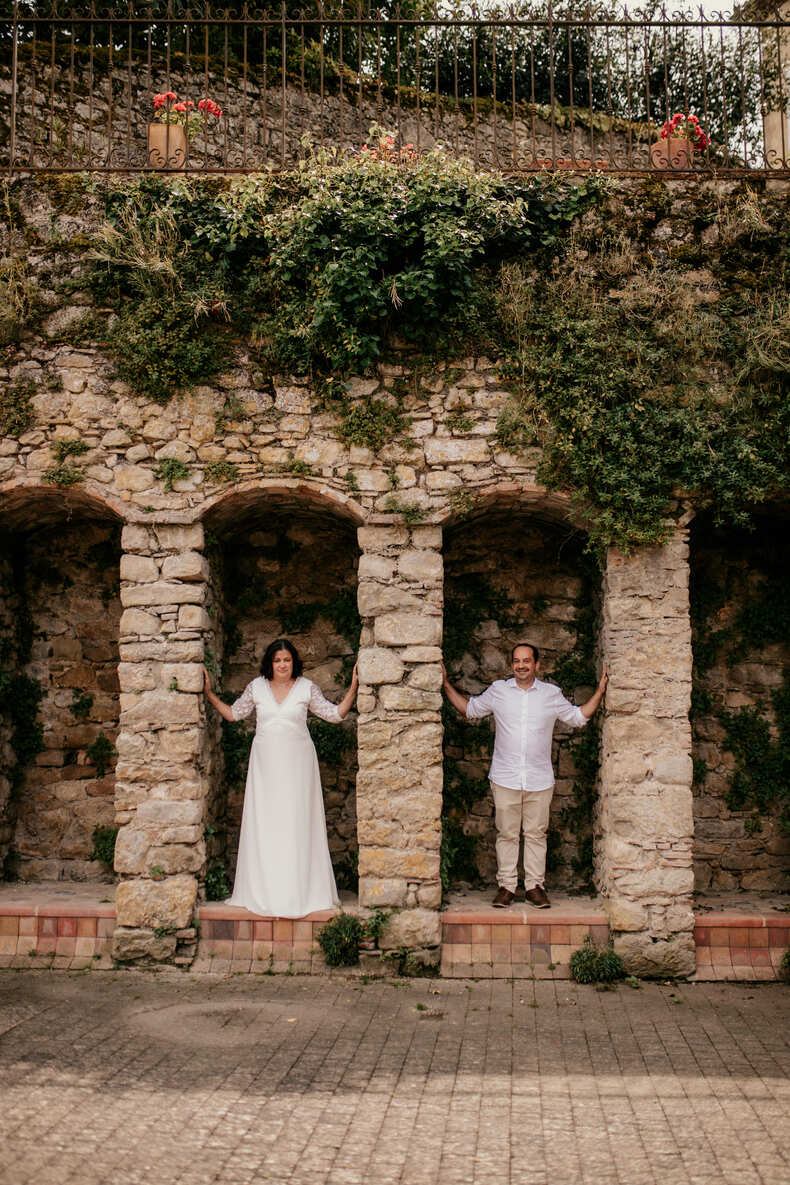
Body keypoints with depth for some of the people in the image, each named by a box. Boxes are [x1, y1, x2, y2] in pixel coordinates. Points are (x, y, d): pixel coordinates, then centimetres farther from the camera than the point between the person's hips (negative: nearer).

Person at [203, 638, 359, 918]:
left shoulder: (306, 687, 2)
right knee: (264, 823, 1)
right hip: (265, 763, 1)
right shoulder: (256, 687, 6)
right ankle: (263, 892, 7)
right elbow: (233, 713, 19)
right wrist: (209, 693, 12)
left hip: (297, 761, -1)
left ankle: (298, 892, 5)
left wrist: (354, 687, -2)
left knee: (297, 822, -1)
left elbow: (335, 714, 7)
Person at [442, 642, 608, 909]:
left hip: (539, 779, 0)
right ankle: (506, 886, 12)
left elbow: (578, 717, 18)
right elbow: (469, 709, 19)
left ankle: (535, 885, 13)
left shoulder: (552, 694, 7)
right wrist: (446, 685, 12)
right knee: (506, 833, 3)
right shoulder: (498, 690, 7)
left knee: (536, 833, 4)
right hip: (505, 778, 0)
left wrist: (599, 692, 10)